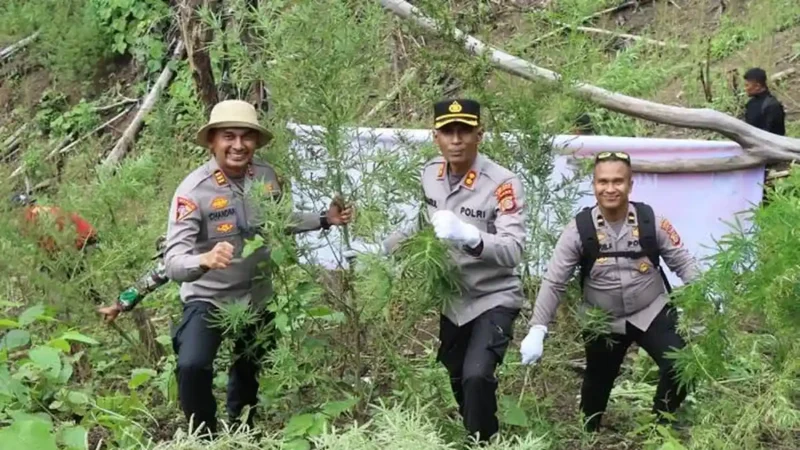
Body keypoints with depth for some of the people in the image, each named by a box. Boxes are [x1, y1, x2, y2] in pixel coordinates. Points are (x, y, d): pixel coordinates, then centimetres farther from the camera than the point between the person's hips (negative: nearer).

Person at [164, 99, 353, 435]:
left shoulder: (266, 177, -10)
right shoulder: (193, 190, -26)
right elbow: (173, 263, -33)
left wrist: (326, 219, -1)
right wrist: (204, 259, -54)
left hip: (257, 299, 5)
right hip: (208, 300, -5)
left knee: (248, 375, 24)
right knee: (192, 366, -30)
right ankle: (204, 439, -3)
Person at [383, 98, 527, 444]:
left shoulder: (502, 183, -24)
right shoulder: (430, 173, -4)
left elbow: (514, 251, -32)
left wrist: (469, 236, -47)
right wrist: (387, 247, 9)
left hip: (492, 299, -6)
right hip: (451, 298, 6)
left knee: (477, 376, -23)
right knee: (457, 380, 18)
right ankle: (471, 436, 41)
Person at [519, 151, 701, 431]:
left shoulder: (651, 222, -14)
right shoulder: (579, 229, -16)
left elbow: (684, 263, -5)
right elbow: (553, 282, -14)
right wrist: (537, 330, -21)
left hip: (651, 312, 0)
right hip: (602, 322, 0)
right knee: (598, 380, 17)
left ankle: (662, 425, 12)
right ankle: (588, 433, 46)